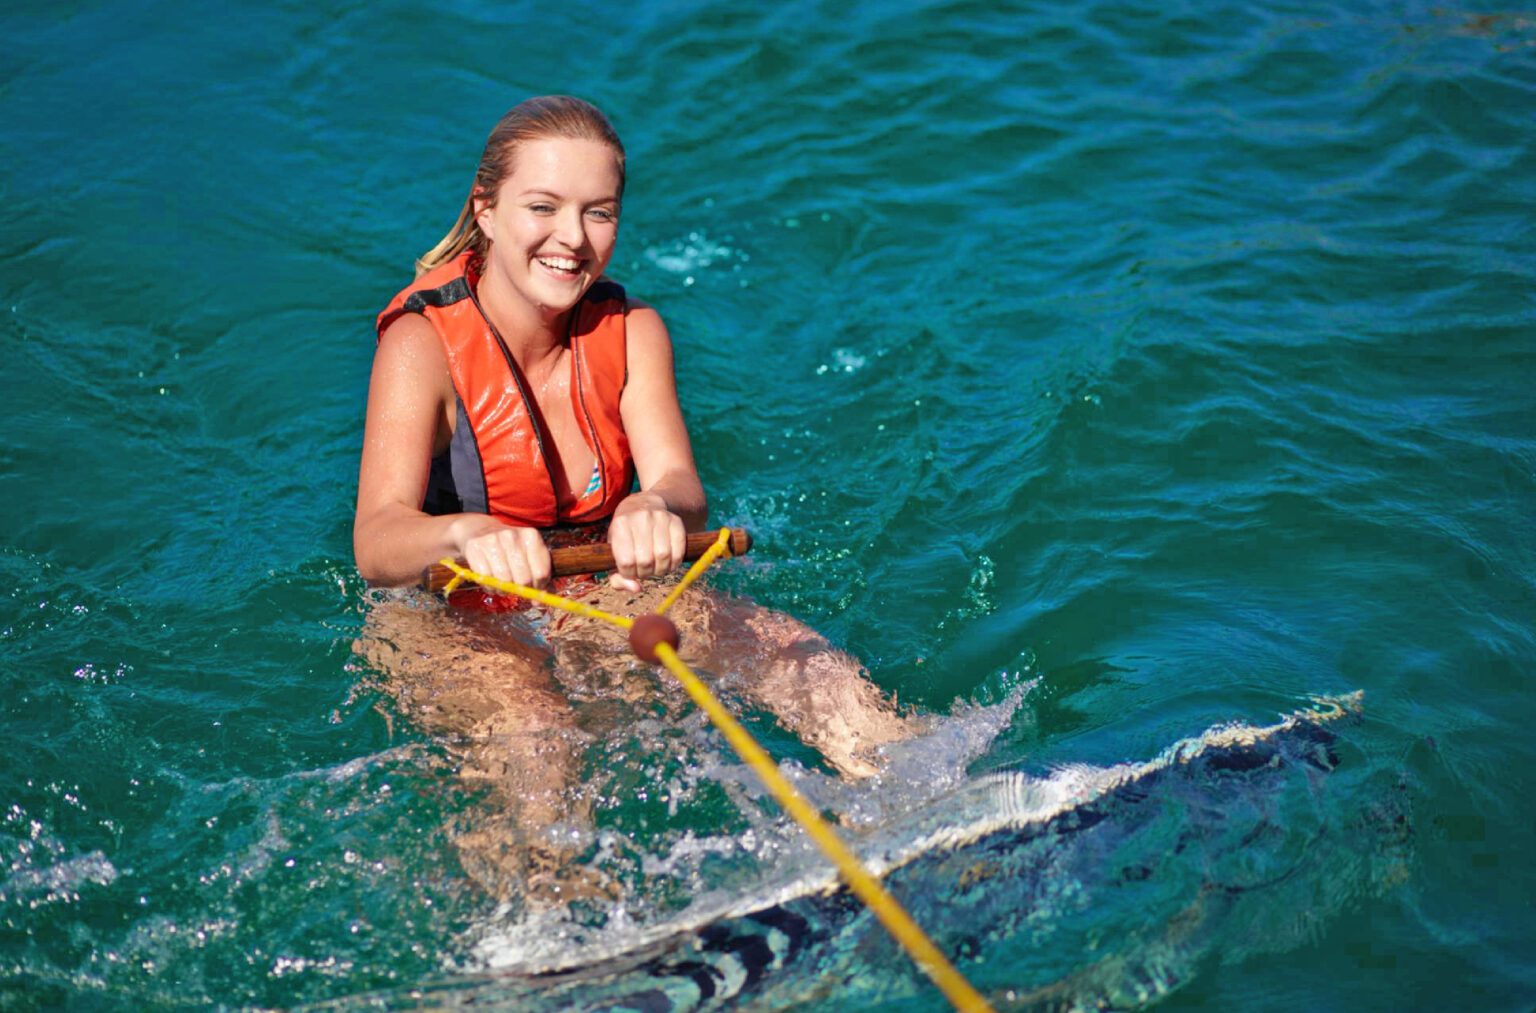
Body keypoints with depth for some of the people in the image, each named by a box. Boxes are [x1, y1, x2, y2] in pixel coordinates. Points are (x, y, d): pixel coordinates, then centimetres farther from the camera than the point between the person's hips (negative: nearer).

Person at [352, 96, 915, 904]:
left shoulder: (630, 331, -1)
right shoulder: (424, 342, -14)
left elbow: (681, 482, -18)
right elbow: (375, 544, -28)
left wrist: (654, 510, -44)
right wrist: (470, 534, -53)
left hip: (597, 606, 3)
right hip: (445, 625, -3)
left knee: (784, 647, -24)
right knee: (533, 735, -38)